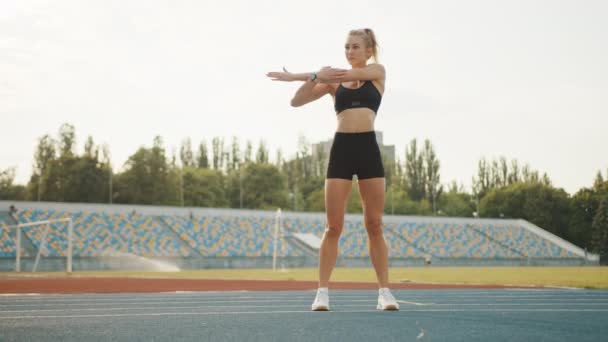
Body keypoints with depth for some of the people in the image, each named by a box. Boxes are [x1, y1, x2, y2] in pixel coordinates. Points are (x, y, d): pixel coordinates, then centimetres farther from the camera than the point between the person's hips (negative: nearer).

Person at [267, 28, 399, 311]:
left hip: (368, 148, -1)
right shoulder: (334, 81, 14)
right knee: (334, 226, -3)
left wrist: (299, 76, -10)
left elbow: (349, 74, -9)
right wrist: (315, 78, -15)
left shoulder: (377, 72, 9)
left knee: (374, 225, 1)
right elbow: (296, 101, 5)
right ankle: (323, 291, 0)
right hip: (341, 149, 1)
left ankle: (384, 291, 7)